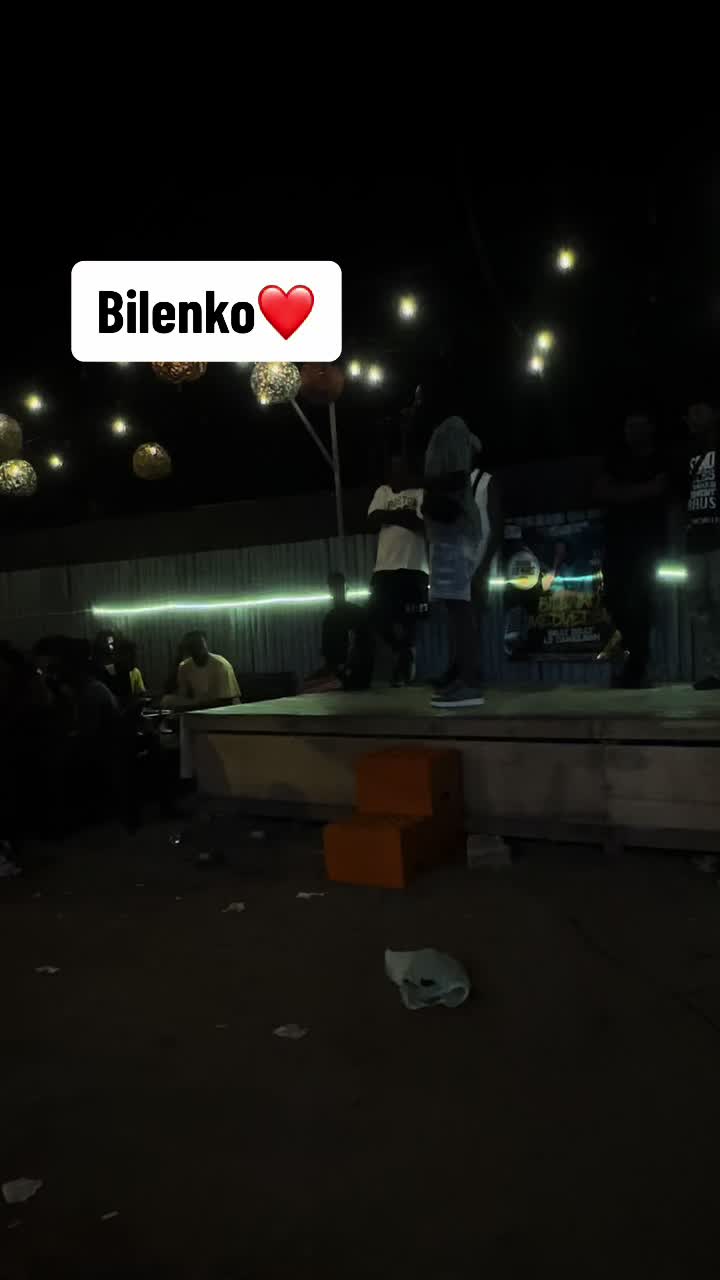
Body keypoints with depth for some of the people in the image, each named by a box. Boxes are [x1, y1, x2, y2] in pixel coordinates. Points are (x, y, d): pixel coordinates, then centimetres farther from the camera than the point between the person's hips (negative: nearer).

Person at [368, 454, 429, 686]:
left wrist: (391, 516, -8)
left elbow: (424, 525, -8)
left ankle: (405, 658, 13)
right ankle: (401, 650, 21)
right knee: (378, 615, -1)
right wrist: (402, 515, -7)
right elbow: (372, 521, 3)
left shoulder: (420, 494, 7)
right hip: (384, 566, 3)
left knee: (407, 620, -2)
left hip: (413, 567, -3)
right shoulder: (382, 492, 17)